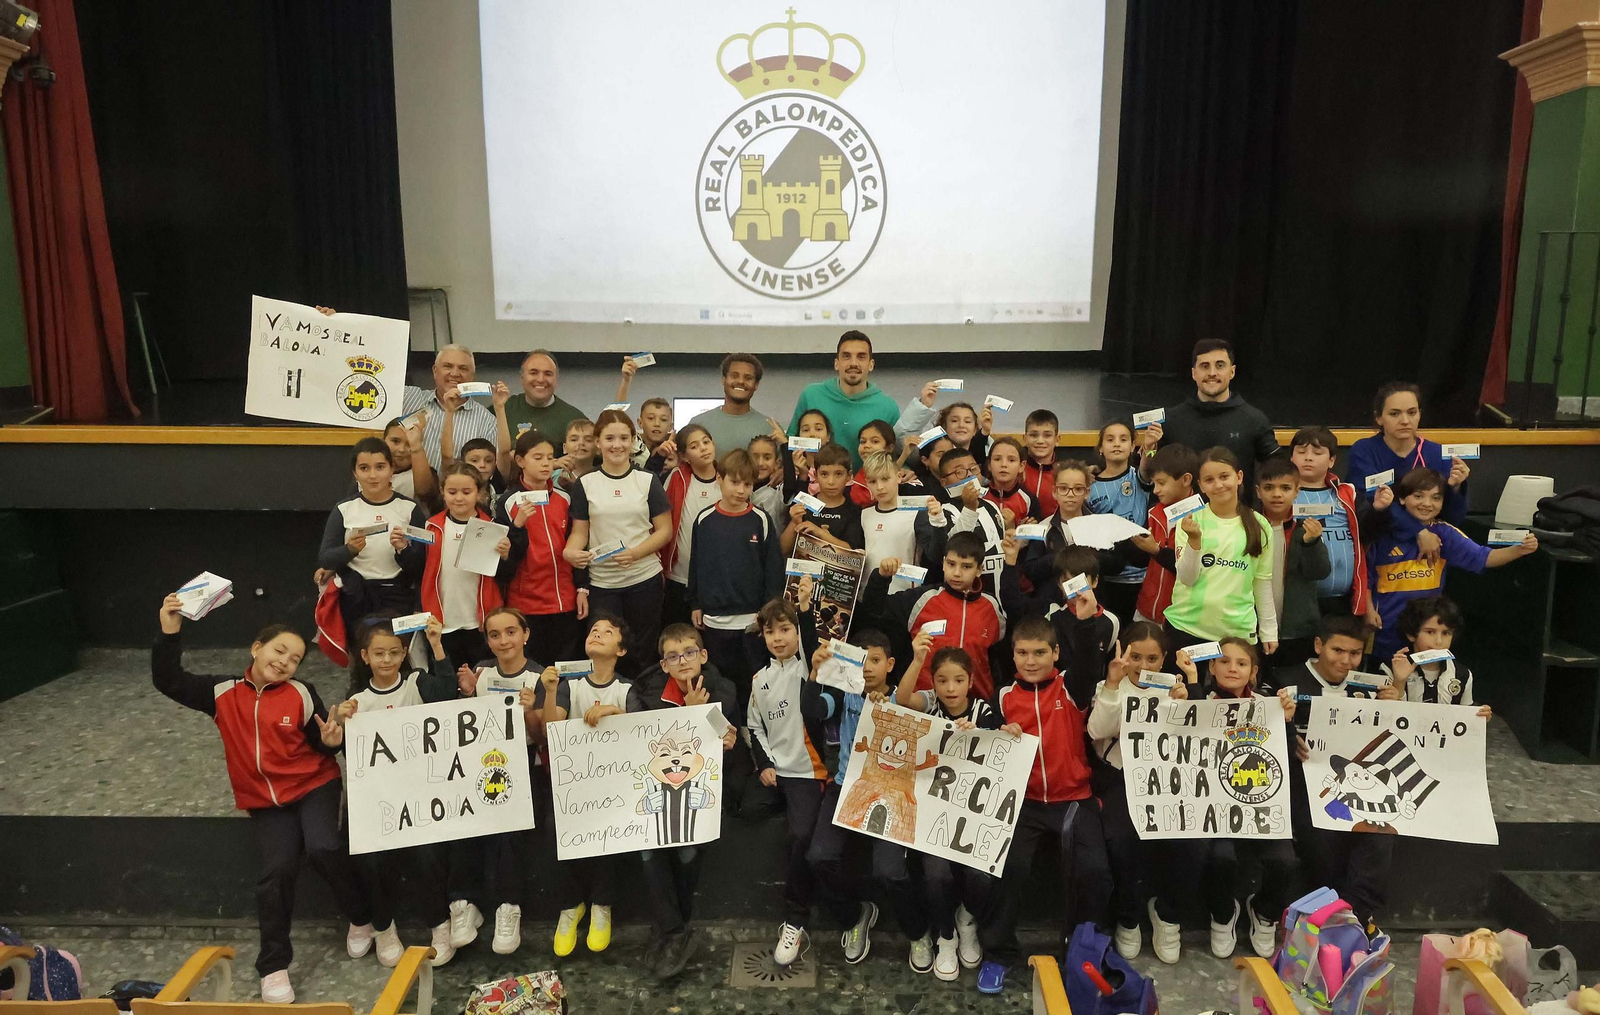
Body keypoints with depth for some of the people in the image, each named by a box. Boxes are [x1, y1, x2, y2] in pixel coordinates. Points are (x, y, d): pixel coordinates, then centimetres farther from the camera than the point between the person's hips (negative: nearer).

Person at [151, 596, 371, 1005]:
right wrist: (170, 633, -14)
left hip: (314, 786, -2)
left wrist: (332, 739, -24)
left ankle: (362, 919, 2)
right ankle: (274, 966, 0)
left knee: (323, 847, -25)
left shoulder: (301, 694, -4)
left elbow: (322, 746, 0)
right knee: (278, 868, -17)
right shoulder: (223, 693, 2)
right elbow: (168, 681, -2)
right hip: (265, 802, 2)